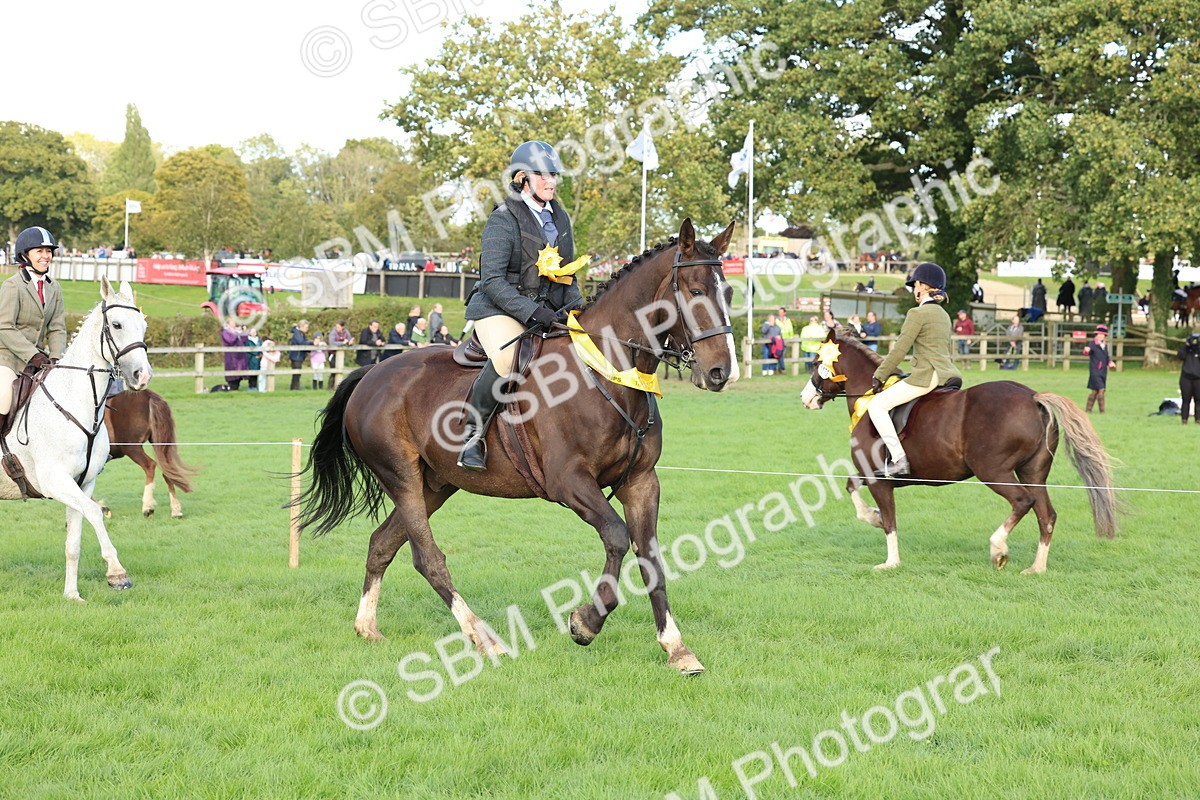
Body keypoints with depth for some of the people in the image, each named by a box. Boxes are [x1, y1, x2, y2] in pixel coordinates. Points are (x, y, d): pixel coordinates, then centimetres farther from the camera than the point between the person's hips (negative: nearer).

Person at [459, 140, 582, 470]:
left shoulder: (559, 218, 13)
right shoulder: (503, 221, -10)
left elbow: (568, 274, 21)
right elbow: (493, 281, -18)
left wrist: (577, 309, 3)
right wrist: (531, 311, -28)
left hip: (547, 312, 8)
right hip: (498, 310, -8)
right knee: (506, 359, -35)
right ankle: (472, 436, -21)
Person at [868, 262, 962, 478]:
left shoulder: (918, 313, -8)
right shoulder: (944, 315, 19)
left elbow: (900, 350, -10)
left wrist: (879, 376, -2)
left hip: (927, 376, -10)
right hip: (948, 373, 10)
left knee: (877, 405, -10)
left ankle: (898, 459, -20)